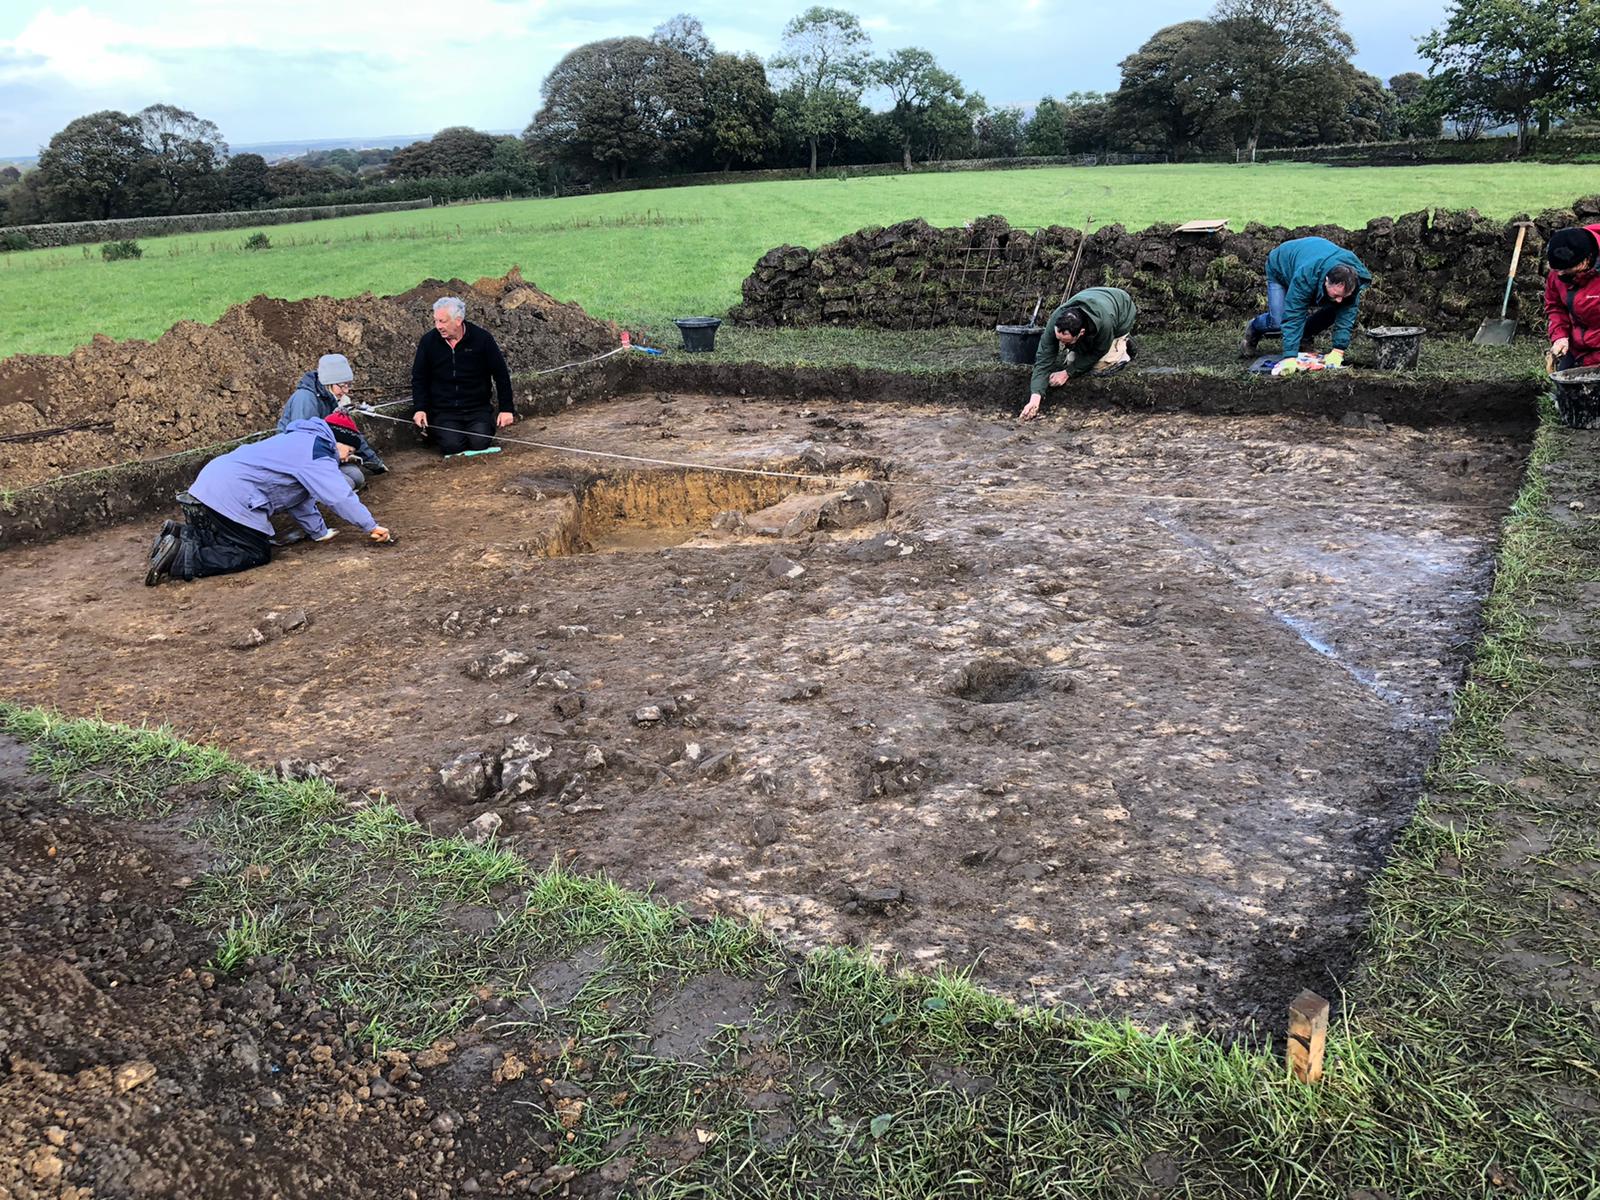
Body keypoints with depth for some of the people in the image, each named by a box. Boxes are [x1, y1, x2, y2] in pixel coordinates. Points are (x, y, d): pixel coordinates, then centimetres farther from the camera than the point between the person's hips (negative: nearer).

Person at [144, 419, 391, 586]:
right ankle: (180, 557, -16)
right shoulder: (317, 453, -11)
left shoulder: (303, 441, 21)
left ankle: (179, 534, 10)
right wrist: (371, 527, -7)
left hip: (211, 482, 10)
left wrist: (319, 531, 21)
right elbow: (341, 496, -16)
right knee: (256, 554, -6)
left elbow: (300, 497, 23)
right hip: (230, 496, -10)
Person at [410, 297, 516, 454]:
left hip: (478, 408, -1)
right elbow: (418, 378, 8)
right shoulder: (428, 341, -2)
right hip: (443, 411, 1)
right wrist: (419, 409, -5)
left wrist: (506, 409, -1)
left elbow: (501, 375, 1)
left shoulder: (482, 338, -7)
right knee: (452, 445, -22)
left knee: (480, 443, -23)